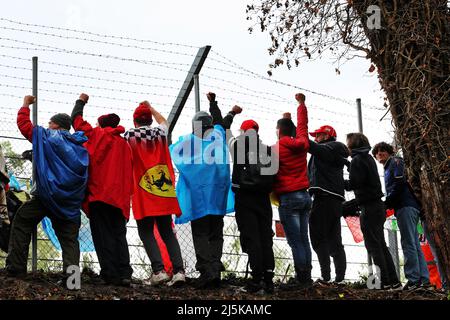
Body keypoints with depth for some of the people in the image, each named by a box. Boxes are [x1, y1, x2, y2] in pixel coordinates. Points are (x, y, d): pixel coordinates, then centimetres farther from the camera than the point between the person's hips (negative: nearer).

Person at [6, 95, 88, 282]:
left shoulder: (47, 136, 5)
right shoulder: (80, 144, 16)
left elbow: (23, 123, 12)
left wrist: (26, 104, 26)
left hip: (47, 194, -4)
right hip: (71, 202, 4)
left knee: (21, 224, 8)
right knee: (69, 237, 6)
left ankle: (16, 268, 1)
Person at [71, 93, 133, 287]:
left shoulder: (96, 134, 8)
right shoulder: (125, 145, 19)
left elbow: (76, 119, 20)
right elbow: (129, 174, 14)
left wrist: (81, 101, 36)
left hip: (98, 193, -4)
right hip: (120, 198, 4)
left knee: (103, 235, -5)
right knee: (119, 235, 7)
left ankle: (110, 274, -12)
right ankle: (124, 274, -5)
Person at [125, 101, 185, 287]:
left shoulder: (129, 136, 1)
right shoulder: (160, 133, 12)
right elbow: (163, 122, 36)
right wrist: (150, 108, 46)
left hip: (144, 194, -4)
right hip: (164, 192, 4)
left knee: (146, 232, 2)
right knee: (167, 232, 9)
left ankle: (159, 271, -13)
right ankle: (179, 270, -5)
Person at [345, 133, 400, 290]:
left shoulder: (357, 160, -10)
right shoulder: (369, 158, 19)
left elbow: (354, 183, -17)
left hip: (369, 207, -9)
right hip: (378, 205, 9)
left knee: (374, 246, -7)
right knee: (381, 245, 12)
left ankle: (385, 282, -9)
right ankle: (394, 282, 12)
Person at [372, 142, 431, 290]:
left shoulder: (395, 162, 2)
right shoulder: (388, 169, 29)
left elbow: (399, 183, -13)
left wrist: (386, 203, -12)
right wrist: (388, 205, 7)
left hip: (406, 207, -10)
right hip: (408, 207, 10)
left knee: (409, 243, -14)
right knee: (414, 244, 6)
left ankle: (413, 279, -18)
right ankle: (424, 279, 5)